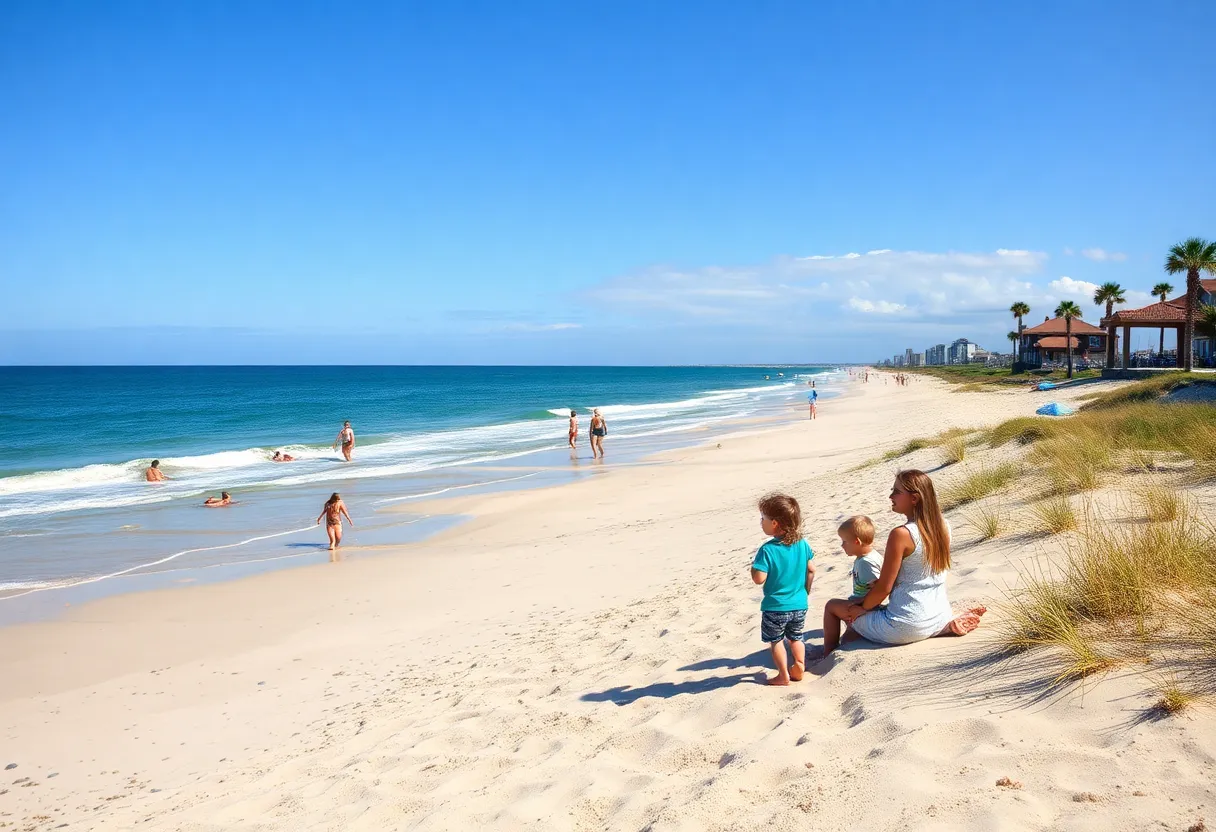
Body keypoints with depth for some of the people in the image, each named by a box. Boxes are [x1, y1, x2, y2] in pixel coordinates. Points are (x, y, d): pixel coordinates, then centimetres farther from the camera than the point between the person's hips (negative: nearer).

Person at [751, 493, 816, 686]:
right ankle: (799, 668, 24)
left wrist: (753, 565, -5)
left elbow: (759, 579, -24)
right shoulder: (803, 545, -5)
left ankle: (783, 675, 18)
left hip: (775, 607, -5)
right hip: (799, 605, 5)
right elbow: (811, 570, 4)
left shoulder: (767, 550, -22)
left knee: (776, 640, 14)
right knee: (795, 637, 24)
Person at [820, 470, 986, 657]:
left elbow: (884, 588, -17)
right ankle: (948, 626, 17)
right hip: (939, 619, 7)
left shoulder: (901, 535, -23)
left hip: (904, 629, -6)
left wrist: (862, 607, 2)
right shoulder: (943, 527, 0)